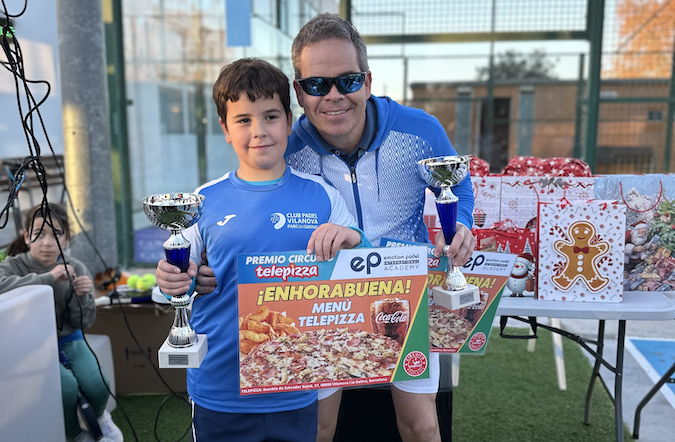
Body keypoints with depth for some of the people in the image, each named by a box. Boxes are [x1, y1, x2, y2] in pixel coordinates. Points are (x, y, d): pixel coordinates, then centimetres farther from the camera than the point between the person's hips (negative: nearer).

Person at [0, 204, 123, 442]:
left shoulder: (75, 269, -6)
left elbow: (82, 322, -2)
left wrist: (81, 296, -22)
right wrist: (47, 278, -40)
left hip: (68, 340, 2)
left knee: (97, 386, -18)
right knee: (66, 385, -25)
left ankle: (99, 416, 21)